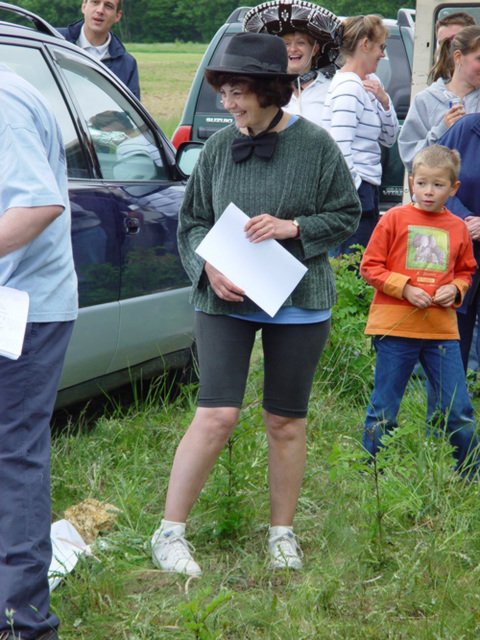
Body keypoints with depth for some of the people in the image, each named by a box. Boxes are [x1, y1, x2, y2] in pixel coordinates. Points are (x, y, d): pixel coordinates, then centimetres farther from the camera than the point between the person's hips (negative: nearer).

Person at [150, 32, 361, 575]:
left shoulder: (315, 146, -4)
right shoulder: (219, 147, 1)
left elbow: (347, 215, 3)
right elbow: (192, 220, 8)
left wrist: (292, 228, -13)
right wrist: (209, 267, -11)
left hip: (298, 304, 0)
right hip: (225, 301, 0)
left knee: (287, 422, 8)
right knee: (217, 415, -9)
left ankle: (282, 533, 24)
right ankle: (169, 533, 0)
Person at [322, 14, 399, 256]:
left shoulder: (370, 82, 15)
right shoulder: (348, 87, -13)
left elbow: (389, 139, 18)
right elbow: (341, 149, -20)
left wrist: (383, 100, 3)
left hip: (365, 186, 10)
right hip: (354, 190, -10)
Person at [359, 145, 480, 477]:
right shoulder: (394, 219, -1)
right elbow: (370, 266, -1)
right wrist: (404, 288, -13)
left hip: (442, 329, 3)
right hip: (396, 326, -3)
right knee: (384, 411, 4)